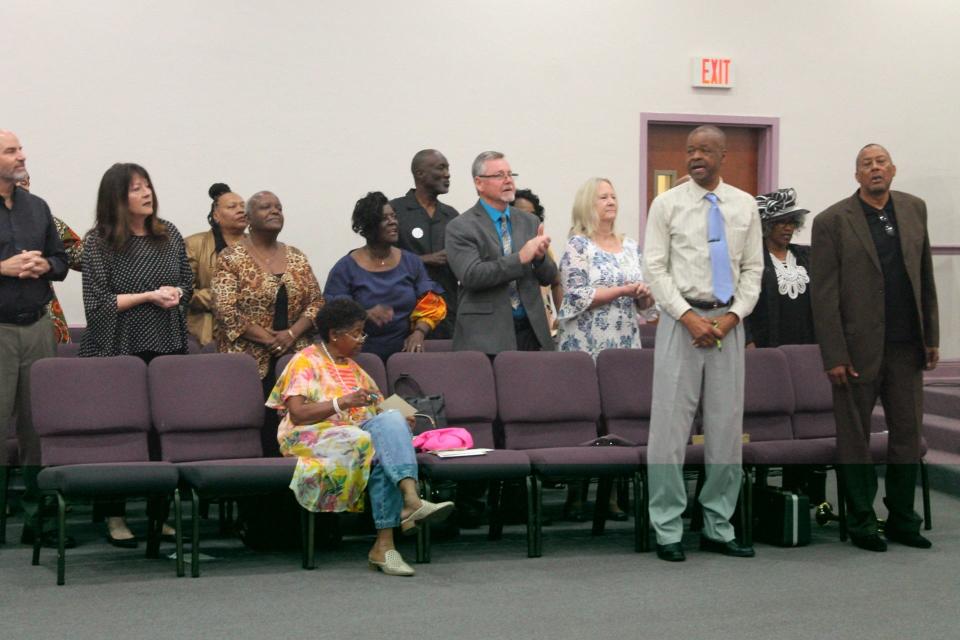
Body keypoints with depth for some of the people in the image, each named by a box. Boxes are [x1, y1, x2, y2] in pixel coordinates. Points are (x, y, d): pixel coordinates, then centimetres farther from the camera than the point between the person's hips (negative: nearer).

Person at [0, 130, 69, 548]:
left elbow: (61, 259, 18)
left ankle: (37, 518, 16)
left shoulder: (37, 207, 14)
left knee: (40, 424, 8)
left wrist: (45, 266, -3)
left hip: (38, 326, 5)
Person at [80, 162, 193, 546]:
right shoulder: (98, 242, -4)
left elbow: (187, 283, 19)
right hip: (119, 351, -4)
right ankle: (114, 516, 8)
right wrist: (149, 296, -13)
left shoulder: (168, 234, 10)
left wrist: (176, 293, -4)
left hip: (168, 346, 4)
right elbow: (97, 302, -8)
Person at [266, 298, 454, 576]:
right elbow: (297, 413, -11)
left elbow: (379, 413, 20)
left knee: (392, 420, -30)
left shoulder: (352, 368, 26)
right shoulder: (306, 362, 3)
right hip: (315, 436, -5)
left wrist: (401, 423, -2)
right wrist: (343, 402, -20)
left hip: (359, 432, 5)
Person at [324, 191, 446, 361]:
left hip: (404, 351, 3)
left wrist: (419, 332, -8)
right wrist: (366, 315, -23)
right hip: (362, 354, -3)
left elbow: (430, 306, 11)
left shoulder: (412, 262, 11)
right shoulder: (345, 268, 0)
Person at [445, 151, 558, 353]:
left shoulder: (529, 222, 13)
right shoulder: (460, 228, -2)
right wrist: (520, 258, -20)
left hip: (530, 331, 4)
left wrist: (540, 257, -10)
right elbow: (470, 275, -16)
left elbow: (548, 278, 12)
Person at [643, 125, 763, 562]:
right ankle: (668, 530, 3)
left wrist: (733, 316, -6)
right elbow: (655, 267, -3)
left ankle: (718, 527, 15)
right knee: (671, 424, -4)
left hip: (729, 322, 3)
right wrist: (689, 317, -13)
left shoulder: (744, 206, 9)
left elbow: (753, 268, 9)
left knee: (727, 425, 6)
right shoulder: (668, 204, 1)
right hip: (681, 320, -3)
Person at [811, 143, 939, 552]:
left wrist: (931, 336, 9)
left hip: (906, 347, 5)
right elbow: (824, 295, -9)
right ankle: (861, 524, 16)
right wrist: (834, 356, -13)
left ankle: (902, 520, 22)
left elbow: (926, 277, 12)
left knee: (908, 434, 10)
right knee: (855, 438, 6)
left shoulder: (914, 209, 8)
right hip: (859, 348, -4)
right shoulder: (832, 222, -7)